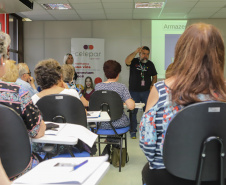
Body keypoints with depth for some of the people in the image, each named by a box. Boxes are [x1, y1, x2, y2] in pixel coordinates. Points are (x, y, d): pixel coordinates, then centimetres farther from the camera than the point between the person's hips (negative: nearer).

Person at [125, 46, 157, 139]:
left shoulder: (150, 64, 9)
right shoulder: (134, 61, 1)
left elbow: (154, 76, 15)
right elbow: (127, 61, -22)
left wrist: (152, 85, -1)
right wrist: (135, 52, -30)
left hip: (146, 92, 2)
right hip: (134, 91, -1)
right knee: (133, 111, 3)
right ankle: (133, 131, 14)